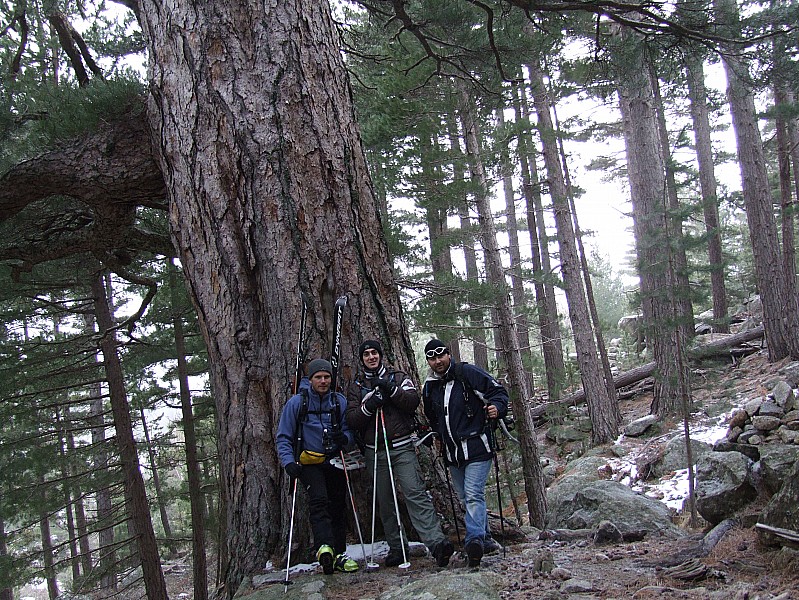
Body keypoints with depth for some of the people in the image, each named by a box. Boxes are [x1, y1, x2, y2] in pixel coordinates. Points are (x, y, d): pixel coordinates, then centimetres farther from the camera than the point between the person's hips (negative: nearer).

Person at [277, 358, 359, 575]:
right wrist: (288, 462, -15)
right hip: (309, 463, -4)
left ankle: (339, 553, 11)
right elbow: (284, 437, 0)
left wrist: (344, 437, -14)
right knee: (319, 499, -24)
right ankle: (325, 546, -37)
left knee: (338, 506, 4)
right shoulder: (297, 402, -3)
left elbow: (350, 429, 10)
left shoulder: (340, 401, 4)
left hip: (334, 462, 4)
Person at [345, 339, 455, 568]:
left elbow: (413, 401, -5)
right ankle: (396, 548, 14)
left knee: (415, 493, -16)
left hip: (402, 448, -3)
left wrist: (391, 390, -17)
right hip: (375, 452, 3)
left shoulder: (398, 377, 11)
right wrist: (367, 407, -15)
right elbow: (352, 420, 3)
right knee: (384, 502, 5)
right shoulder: (356, 387, 14)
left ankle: (436, 542, -25)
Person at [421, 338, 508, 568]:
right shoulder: (429, 387, 12)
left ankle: (474, 540, -24)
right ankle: (484, 539, 27)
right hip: (452, 453, 7)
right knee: (465, 498, 14)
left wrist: (496, 407, -24)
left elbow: (498, 391, -7)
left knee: (473, 495, -17)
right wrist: (438, 437, 20)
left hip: (477, 448, -7)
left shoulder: (468, 373, -7)